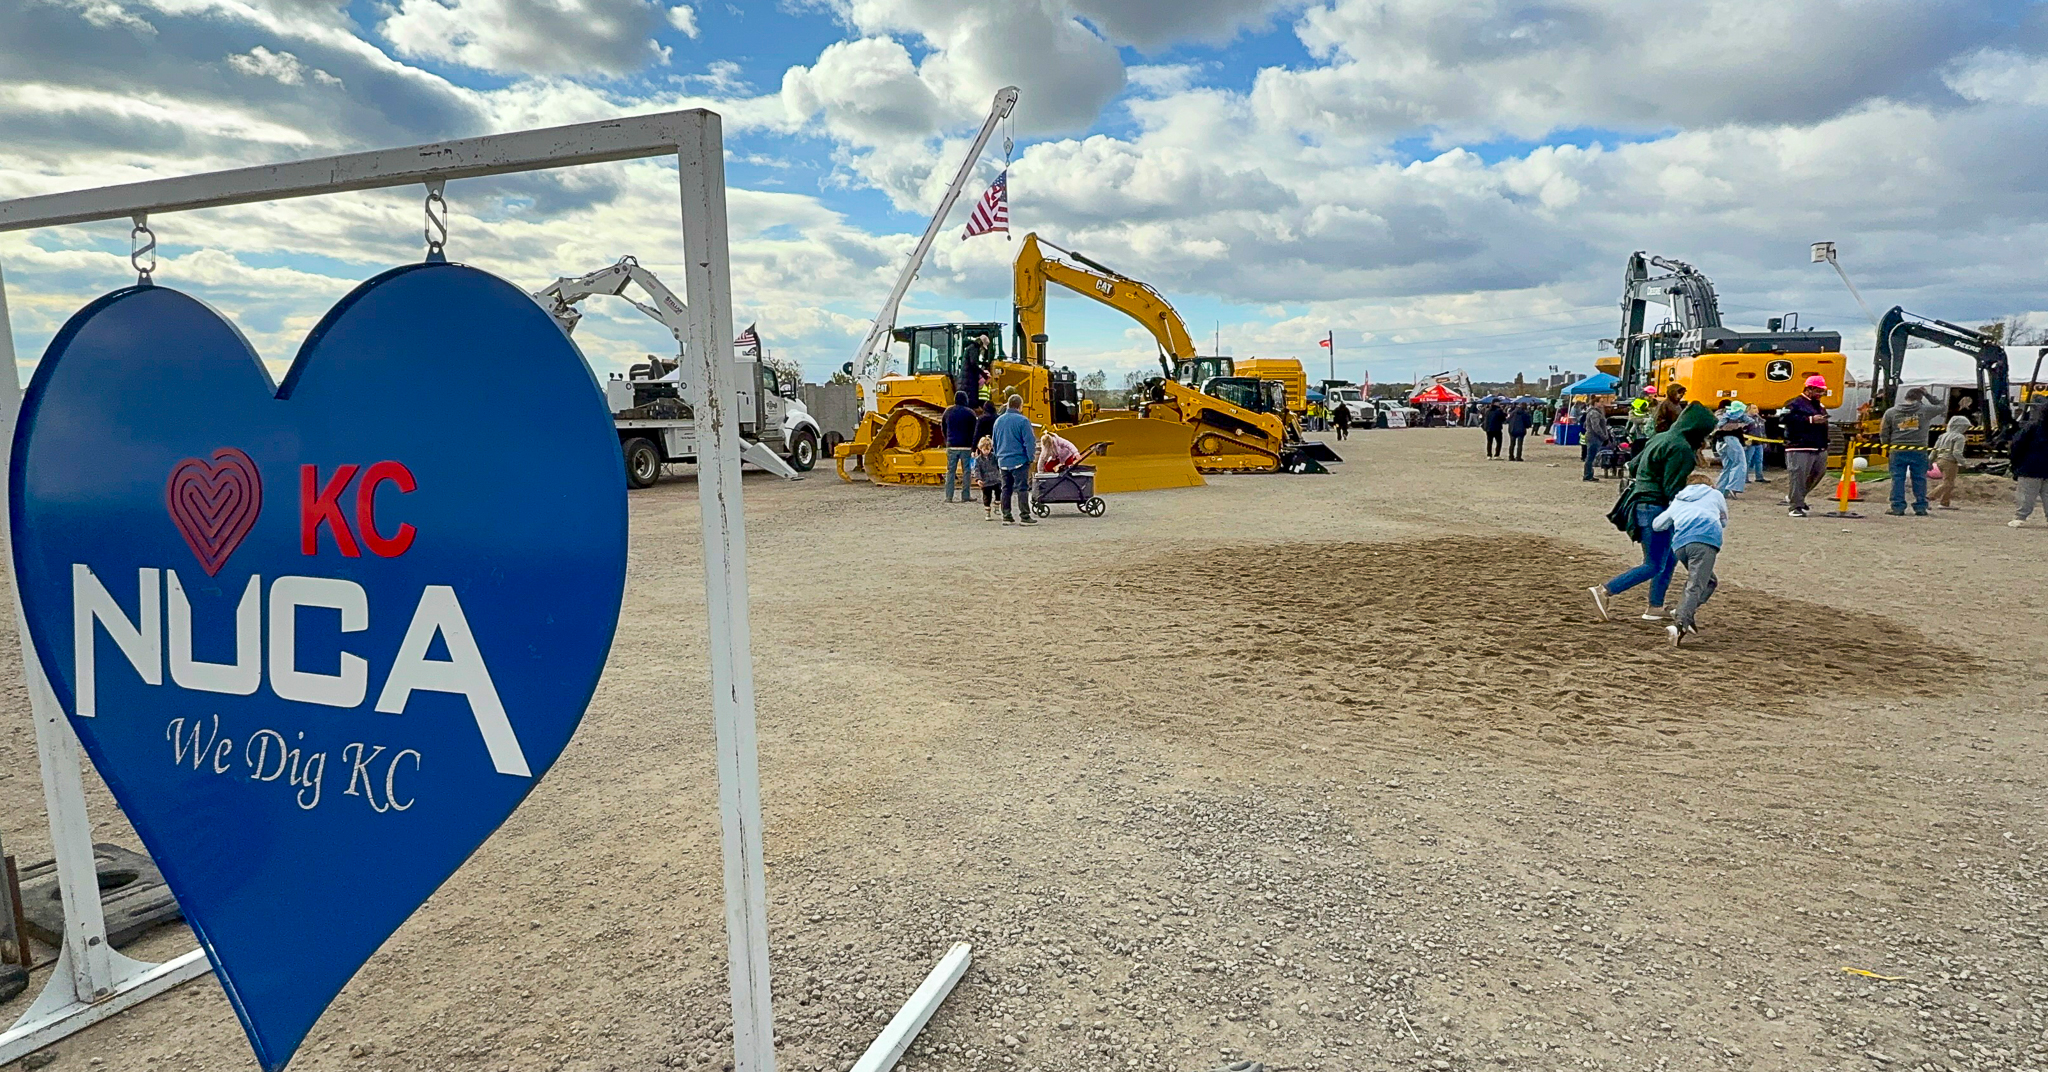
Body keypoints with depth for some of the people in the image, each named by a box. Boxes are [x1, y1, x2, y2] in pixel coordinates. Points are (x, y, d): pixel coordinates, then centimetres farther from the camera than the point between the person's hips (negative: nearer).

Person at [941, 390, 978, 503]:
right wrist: (974, 448, 1)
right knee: (966, 471, 3)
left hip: (951, 446, 3)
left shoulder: (948, 411, 6)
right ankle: (965, 495, 3)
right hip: (966, 446, -3)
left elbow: (944, 428, 12)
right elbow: (974, 432, -4)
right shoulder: (970, 413, -4)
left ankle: (949, 496, 2)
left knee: (950, 471, 6)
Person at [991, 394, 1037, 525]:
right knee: (1022, 488, -3)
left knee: (1006, 489, 11)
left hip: (1003, 461, 6)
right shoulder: (1022, 421, -11)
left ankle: (1006, 516, 12)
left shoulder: (998, 420, 11)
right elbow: (1029, 441, -13)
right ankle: (1025, 516, -4)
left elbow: (994, 440, 19)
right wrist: (1030, 458, -4)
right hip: (1019, 460, -6)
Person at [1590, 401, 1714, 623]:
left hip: (1641, 503, 10)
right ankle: (1604, 591, -11)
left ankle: (1655, 608, 20)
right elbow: (1673, 489, -18)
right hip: (1655, 507, -10)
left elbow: (1634, 465, 19)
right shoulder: (1681, 448, -16)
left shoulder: (1660, 438, 12)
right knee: (1654, 565, -4)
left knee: (1669, 559, 17)